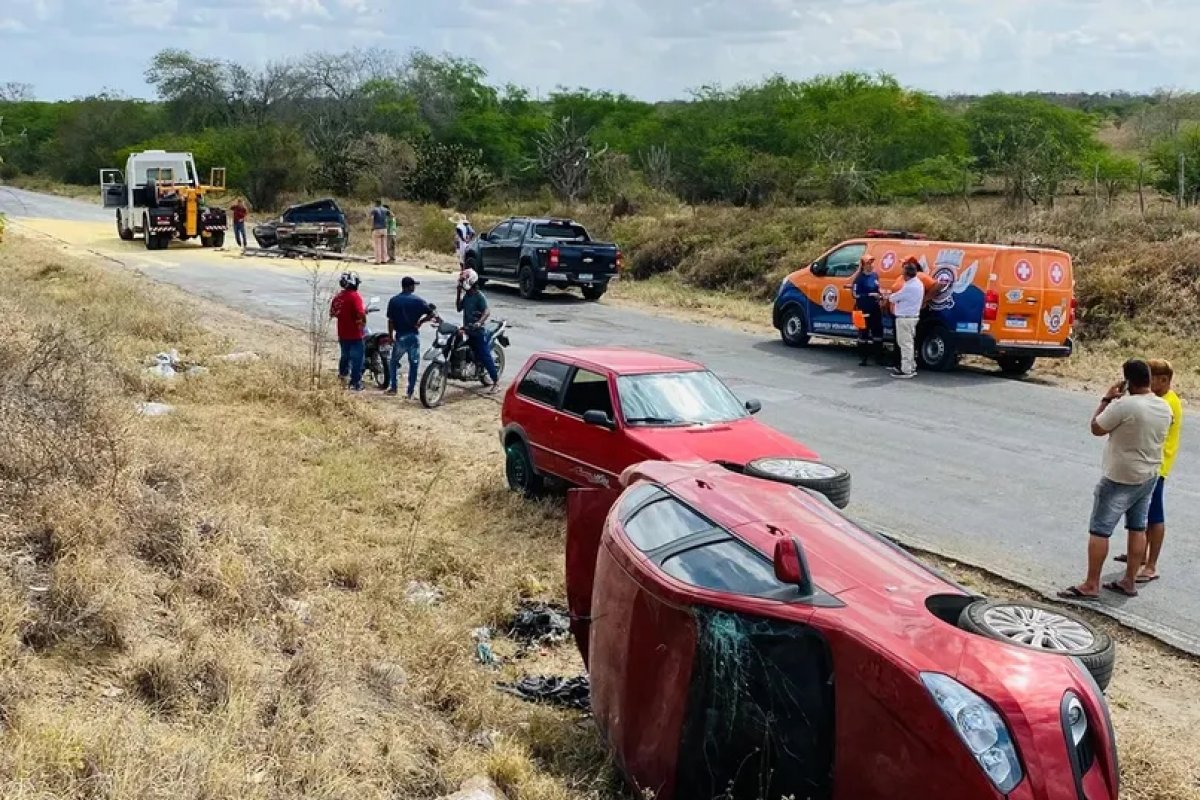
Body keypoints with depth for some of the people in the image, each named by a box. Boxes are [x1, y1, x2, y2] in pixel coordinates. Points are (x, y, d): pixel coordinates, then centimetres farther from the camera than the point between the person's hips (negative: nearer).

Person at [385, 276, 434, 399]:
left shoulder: (393, 301, -3)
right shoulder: (418, 301, -5)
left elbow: (390, 321, -3)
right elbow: (431, 314, -8)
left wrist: (391, 336, 5)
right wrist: (420, 321, 6)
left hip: (400, 336, 1)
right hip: (414, 336, -1)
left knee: (394, 361, 20)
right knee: (413, 364, 5)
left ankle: (393, 387, 17)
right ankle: (409, 392, 4)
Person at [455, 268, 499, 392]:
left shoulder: (479, 296, -15)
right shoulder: (466, 295, 9)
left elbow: (487, 312, -23)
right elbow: (459, 308, 13)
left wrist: (479, 323, -40)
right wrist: (459, 294, 4)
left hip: (478, 331, -8)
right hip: (468, 331, 8)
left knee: (485, 356, -8)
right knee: (476, 356, 16)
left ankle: (496, 381, -3)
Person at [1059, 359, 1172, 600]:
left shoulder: (1124, 405, -24)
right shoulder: (1164, 408, 1)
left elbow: (1096, 428, -13)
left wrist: (1107, 400, -3)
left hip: (1120, 479, -8)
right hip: (1150, 477, 8)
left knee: (1099, 530, -1)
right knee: (1138, 528, 16)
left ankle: (1091, 586, 1)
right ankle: (1130, 582, 22)